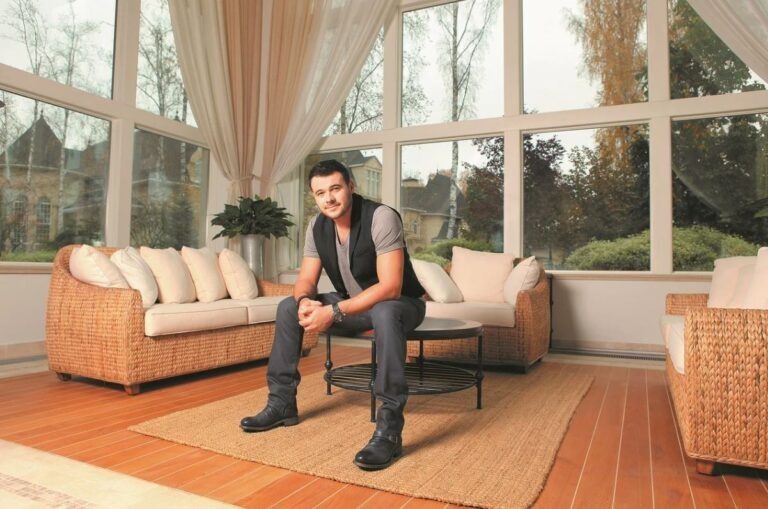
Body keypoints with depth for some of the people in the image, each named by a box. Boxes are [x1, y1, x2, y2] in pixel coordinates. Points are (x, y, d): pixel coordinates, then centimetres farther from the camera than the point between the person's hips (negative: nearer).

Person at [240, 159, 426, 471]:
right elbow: (306, 279, -3)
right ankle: (282, 403, 4)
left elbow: (390, 287, -33)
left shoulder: (382, 218, -27)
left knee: (385, 314, -41)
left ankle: (389, 430, -36)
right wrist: (306, 301, -28)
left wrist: (333, 312, -37)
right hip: (352, 305, 7)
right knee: (289, 308, -4)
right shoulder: (317, 226, -5)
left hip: (399, 304, -6)